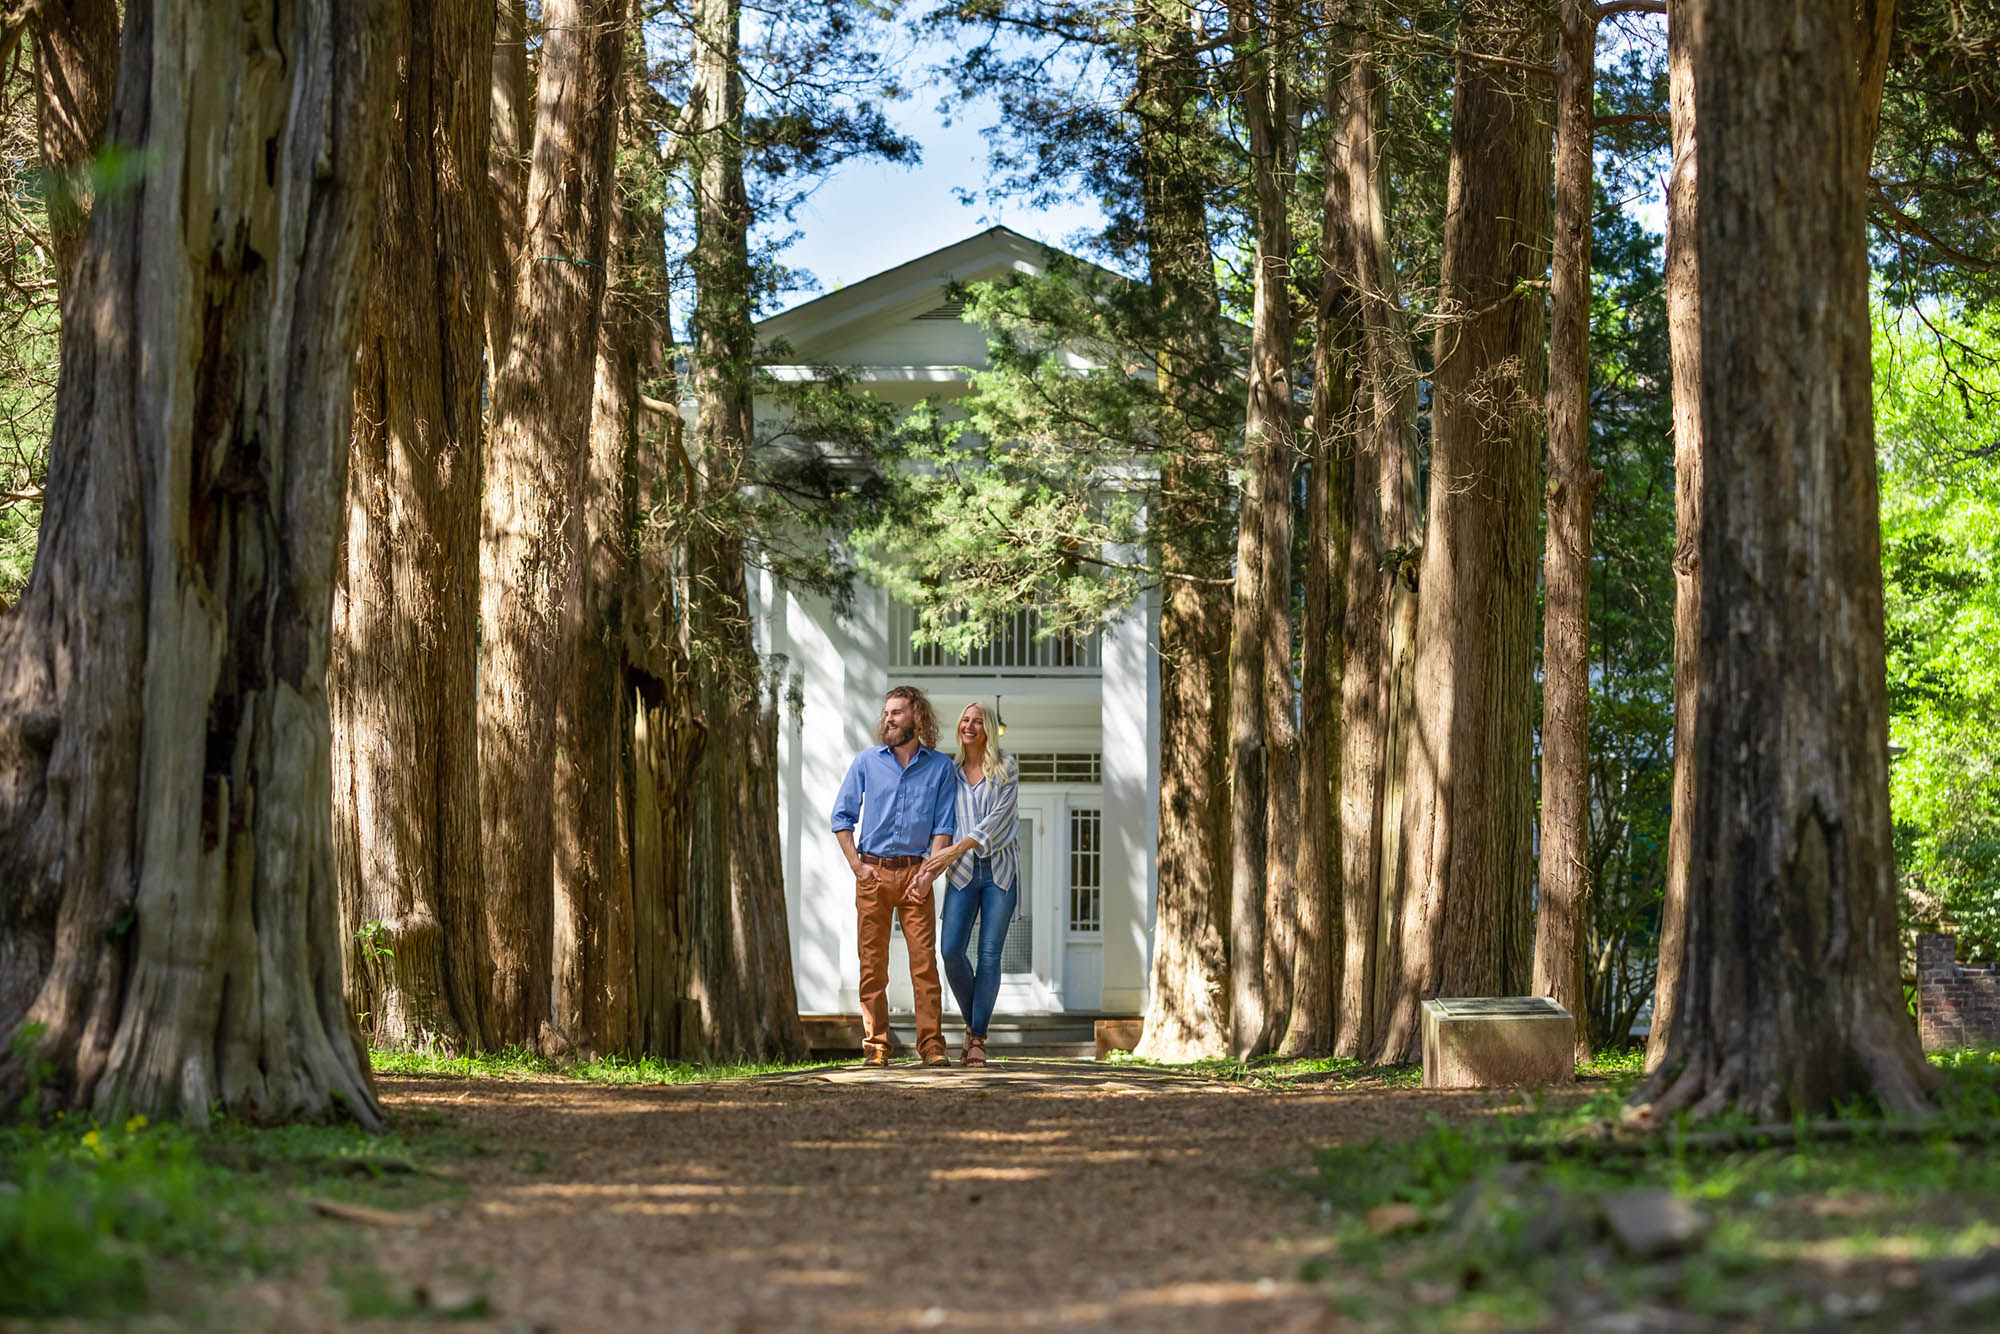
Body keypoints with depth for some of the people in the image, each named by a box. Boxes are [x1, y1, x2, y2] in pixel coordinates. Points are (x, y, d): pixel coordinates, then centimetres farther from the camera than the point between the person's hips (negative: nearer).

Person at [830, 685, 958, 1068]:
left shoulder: (939, 767, 6)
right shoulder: (866, 762, 7)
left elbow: (944, 826, 5)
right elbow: (842, 817, 9)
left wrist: (928, 873, -7)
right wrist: (857, 865, -1)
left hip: (914, 872, -1)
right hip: (873, 872, 1)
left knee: (925, 960, -7)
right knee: (872, 964, -1)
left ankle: (931, 1044, -5)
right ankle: (875, 1046, 2)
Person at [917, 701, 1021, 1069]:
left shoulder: (1005, 769, 3)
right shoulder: (950, 773, 13)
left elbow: (999, 818, -8)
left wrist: (958, 848, -15)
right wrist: (935, 862, -7)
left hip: (999, 869, -2)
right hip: (963, 872, 2)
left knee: (990, 954, -6)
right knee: (951, 950, -12)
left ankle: (978, 1038, 0)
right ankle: (972, 1021, 11)